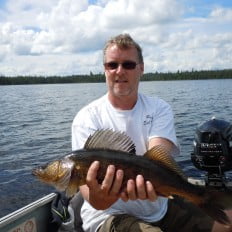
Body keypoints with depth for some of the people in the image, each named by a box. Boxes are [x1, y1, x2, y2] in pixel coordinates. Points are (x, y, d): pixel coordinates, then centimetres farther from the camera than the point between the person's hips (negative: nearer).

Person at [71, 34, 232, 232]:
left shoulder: (160, 109, -3)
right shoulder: (87, 118, -10)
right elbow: (87, 175, -21)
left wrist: (147, 179, -45)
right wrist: (97, 199, -45)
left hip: (158, 207, 4)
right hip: (108, 214, -3)